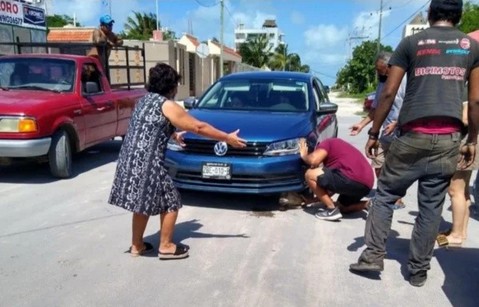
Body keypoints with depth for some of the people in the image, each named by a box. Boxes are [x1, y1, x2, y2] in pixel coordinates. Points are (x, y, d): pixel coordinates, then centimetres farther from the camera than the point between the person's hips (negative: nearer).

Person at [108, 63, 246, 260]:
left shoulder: (145, 100, 15)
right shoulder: (167, 105, -11)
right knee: (170, 204, 7)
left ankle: (137, 245, 32)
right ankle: (166, 247, 17)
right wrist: (227, 138, 0)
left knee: (142, 204, 22)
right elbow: (198, 127, -8)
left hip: (129, 162, 9)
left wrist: (174, 135, 48)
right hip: (146, 165, -9)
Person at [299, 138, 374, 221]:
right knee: (342, 207, 33)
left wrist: (304, 155, 12)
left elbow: (314, 160, -10)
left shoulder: (327, 143, 10)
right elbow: (334, 182, 36)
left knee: (310, 175, -2)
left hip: (353, 179, -10)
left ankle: (332, 210, 0)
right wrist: (320, 197, 39)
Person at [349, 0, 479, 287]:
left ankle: (374, 255, 8)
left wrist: (374, 134, 7)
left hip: (413, 136, -2)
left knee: (385, 195, 11)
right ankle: (419, 270, 16)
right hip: (448, 139, 2)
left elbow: (388, 94, 1)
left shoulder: (411, 42, 6)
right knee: (432, 206, 9)